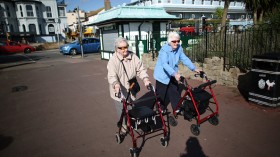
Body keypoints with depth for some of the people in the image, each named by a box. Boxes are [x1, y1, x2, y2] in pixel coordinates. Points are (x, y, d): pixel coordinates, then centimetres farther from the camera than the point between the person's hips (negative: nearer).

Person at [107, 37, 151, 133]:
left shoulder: (133, 57, -5)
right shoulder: (113, 60, -17)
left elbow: (140, 69, -6)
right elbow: (112, 75, -28)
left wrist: (145, 79, -24)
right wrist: (116, 85, -47)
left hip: (131, 89, 4)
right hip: (119, 91, -3)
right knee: (122, 109, 8)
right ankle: (123, 124, 33)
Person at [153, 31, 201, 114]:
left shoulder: (179, 48, -5)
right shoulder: (164, 49, -25)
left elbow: (185, 59, -4)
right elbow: (164, 64, -36)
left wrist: (194, 68, -15)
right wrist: (175, 73, -47)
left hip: (172, 75, 5)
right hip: (162, 75, -5)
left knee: (175, 92, 9)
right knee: (162, 95, 5)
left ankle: (177, 108, 24)